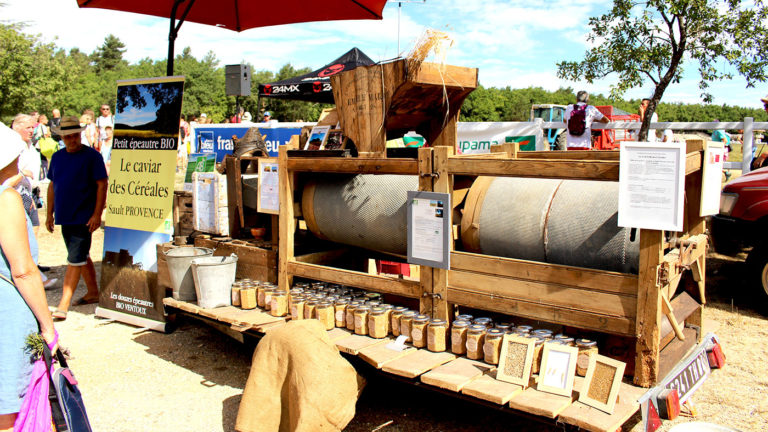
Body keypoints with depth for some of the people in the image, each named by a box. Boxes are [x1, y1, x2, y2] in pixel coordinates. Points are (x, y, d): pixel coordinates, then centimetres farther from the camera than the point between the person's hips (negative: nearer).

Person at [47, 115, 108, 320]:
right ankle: (93, 292, 31)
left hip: (83, 218, -7)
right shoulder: (57, 157, 11)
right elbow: (52, 185, 17)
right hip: (64, 217, 7)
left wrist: (97, 214, -17)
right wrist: (50, 214, 15)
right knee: (81, 257, 17)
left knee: (75, 260, -8)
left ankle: (64, 305, -7)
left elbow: (102, 184, -11)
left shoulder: (92, 156, -8)